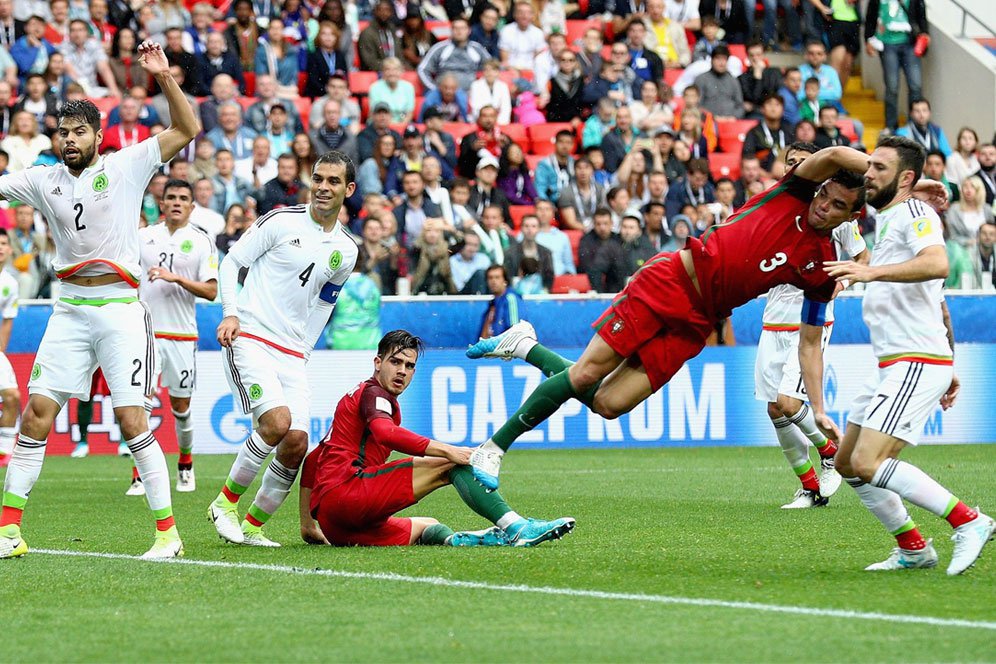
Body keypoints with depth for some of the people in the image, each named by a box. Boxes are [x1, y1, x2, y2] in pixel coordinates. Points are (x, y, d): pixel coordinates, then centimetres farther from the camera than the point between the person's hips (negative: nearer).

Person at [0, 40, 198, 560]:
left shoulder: (126, 166, 0)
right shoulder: (43, 181, 9)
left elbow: (185, 130, -4)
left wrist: (164, 77, -16)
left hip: (121, 308, -4)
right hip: (69, 311, 4)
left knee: (132, 423, -9)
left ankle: (167, 532, -2)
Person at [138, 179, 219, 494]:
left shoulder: (202, 242, 2)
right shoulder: (143, 236, 8)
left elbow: (211, 291, -5)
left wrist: (176, 278, -17)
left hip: (182, 334, 0)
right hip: (145, 330, 0)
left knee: (181, 406, 6)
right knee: (144, 397, -12)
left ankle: (186, 464, 29)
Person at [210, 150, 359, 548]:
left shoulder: (346, 252, 11)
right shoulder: (281, 222, -4)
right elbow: (232, 261, 1)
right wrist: (231, 313, -12)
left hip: (292, 354, 5)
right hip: (250, 339, -5)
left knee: (297, 443, -6)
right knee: (277, 421, -25)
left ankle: (253, 526, 11)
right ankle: (225, 502, -6)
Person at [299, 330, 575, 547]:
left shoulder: (353, 398, 31)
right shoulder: (373, 393, 2)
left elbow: (312, 461, 33)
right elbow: (387, 433, -22)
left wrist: (307, 525, 32)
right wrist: (448, 450, -26)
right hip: (345, 491, -9)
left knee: (427, 527, 22)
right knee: (450, 463, -12)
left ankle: (450, 539, -14)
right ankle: (513, 526, -27)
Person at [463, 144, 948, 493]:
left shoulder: (823, 269, 4)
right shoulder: (794, 193, -4)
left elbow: (810, 342, 9)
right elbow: (835, 155, -22)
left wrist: (818, 408, 0)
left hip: (696, 323, 4)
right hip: (672, 281, -4)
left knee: (608, 404, -8)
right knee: (586, 374, -11)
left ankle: (526, 348, 16)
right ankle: (493, 445, 9)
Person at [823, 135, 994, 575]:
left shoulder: (915, 213, -7)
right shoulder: (886, 221, 23)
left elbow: (937, 264, -30)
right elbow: (939, 304, 29)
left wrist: (873, 272, -39)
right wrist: (950, 367, 30)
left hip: (917, 364, -10)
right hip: (891, 366, 10)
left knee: (868, 463, -20)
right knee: (847, 463, 11)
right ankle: (913, 549, 16)